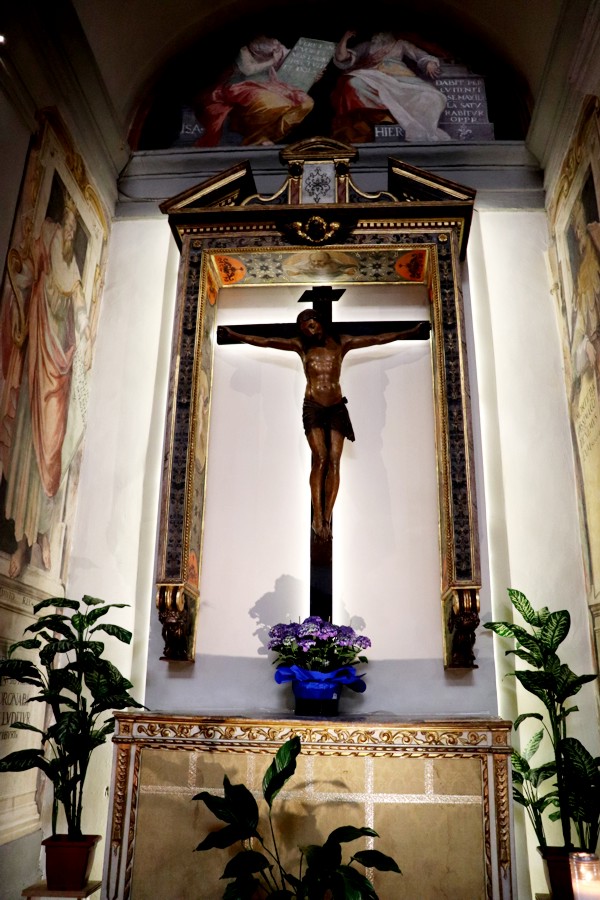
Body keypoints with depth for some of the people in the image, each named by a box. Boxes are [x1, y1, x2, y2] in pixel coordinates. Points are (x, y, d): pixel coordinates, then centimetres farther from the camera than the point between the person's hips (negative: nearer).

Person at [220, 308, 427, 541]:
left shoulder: (341, 343, 9)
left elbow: (377, 339, 10)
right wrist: (235, 335, 1)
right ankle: (317, 516, -13)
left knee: (334, 461, -7)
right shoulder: (301, 345, 8)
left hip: (337, 407, 1)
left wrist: (410, 332, 9)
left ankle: (327, 517, -5)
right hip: (312, 407, -1)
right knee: (320, 458, -15)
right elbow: (265, 342, 6)